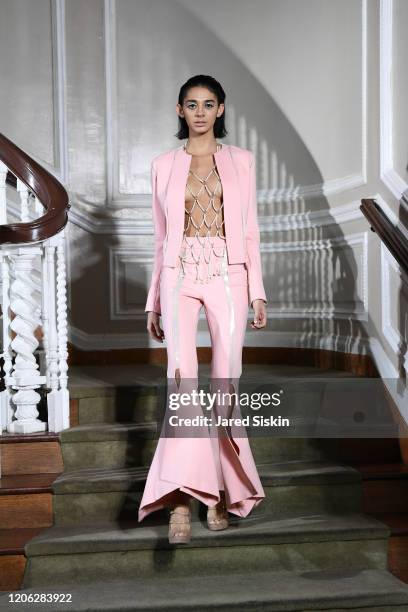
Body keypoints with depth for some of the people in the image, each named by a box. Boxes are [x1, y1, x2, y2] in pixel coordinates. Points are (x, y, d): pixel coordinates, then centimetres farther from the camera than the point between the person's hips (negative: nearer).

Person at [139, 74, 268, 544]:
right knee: (183, 377, -19)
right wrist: (153, 302, 12)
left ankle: (221, 491, 15)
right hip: (180, 277, 0)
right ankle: (182, 498, -21)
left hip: (228, 276, 0)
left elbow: (250, 231, 8)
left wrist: (258, 292, 0)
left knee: (226, 384, -1)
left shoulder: (241, 161, 10)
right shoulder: (163, 165, 12)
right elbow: (161, 238, 14)